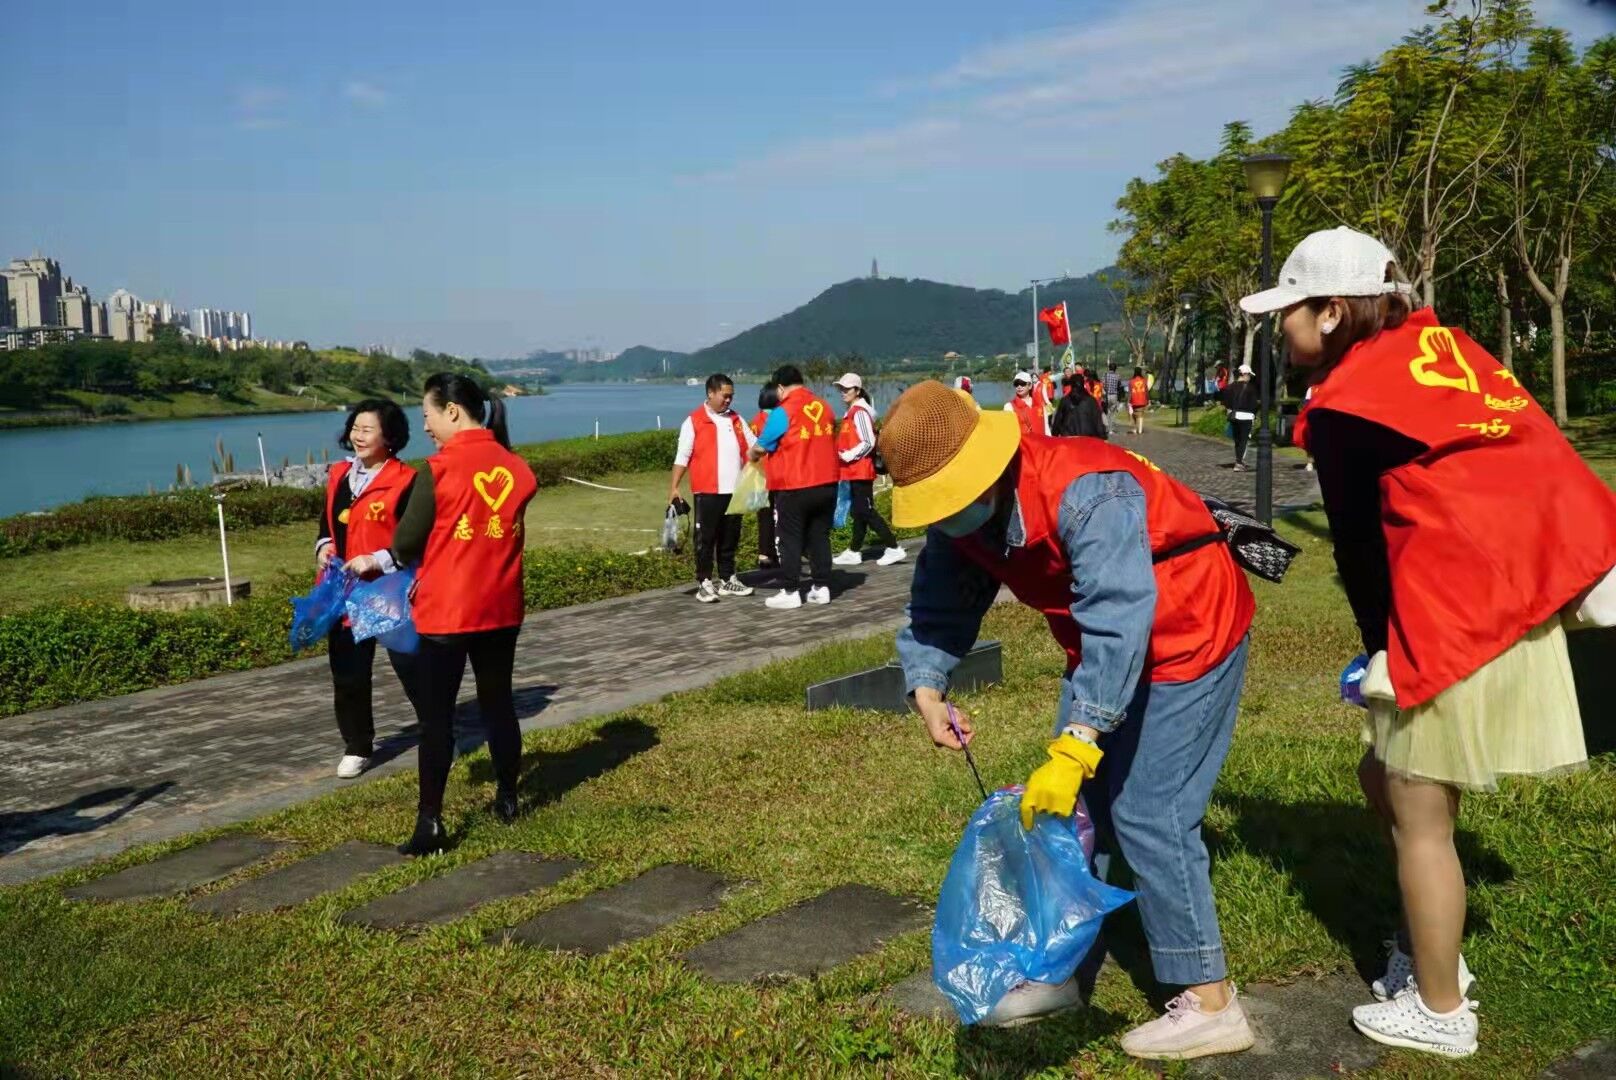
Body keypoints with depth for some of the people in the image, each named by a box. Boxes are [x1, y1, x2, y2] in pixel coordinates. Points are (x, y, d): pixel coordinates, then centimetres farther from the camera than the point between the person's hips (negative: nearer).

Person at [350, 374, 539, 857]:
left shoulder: (439, 470, -13)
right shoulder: (517, 469, 2)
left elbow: (406, 542, -7)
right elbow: (501, 537, 9)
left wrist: (376, 561, 17)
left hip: (446, 611, -5)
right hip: (501, 609, 5)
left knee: (435, 716, 1)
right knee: (498, 703, 18)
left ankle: (429, 823, 0)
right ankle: (507, 799, 29)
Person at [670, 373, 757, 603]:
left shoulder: (736, 420, 13)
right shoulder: (694, 422, -3)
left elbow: (754, 446, 16)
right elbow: (682, 457, -6)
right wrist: (673, 487, -12)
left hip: (735, 490, 5)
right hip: (707, 491, -5)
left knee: (730, 538, 12)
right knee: (706, 538, -1)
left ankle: (728, 580, 21)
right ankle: (704, 583, 4)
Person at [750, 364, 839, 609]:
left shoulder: (783, 412, -12)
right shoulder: (823, 407, 6)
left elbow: (760, 448, -6)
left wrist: (751, 458, 15)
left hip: (795, 488, -5)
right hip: (827, 484, 6)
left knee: (790, 540, 4)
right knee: (819, 536, 12)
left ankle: (790, 592, 5)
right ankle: (821, 587, 15)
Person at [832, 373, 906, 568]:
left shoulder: (860, 412, -14)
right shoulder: (852, 412, 15)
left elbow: (868, 442, -20)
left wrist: (847, 456, -17)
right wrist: (846, 455, 10)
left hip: (861, 470, -10)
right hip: (854, 471, 10)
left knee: (866, 511, -8)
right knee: (858, 511, 12)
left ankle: (893, 548, -6)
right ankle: (854, 552, 19)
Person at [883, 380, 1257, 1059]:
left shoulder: (1087, 495, -35)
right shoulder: (960, 523, -8)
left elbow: (1119, 621, -42)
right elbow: (938, 608, 1)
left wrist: (1073, 748, -47)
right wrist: (927, 691, -18)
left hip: (1189, 639, -8)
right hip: (1102, 654, 9)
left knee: (1145, 815, -12)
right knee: (1072, 806, 10)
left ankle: (1211, 1005, 0)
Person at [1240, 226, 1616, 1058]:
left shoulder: (1342, 408, -12)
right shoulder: (1436, 345, 11)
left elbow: (1360, 549, -6)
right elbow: (1537, 449, 11)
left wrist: (1381, 651, 7)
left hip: (1453, 618, -9)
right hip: (1513, 597, 9)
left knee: (1419, 817, 5)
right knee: (1385, 778, 19)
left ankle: (1439, 1011, 19)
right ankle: (1432, 955, 32)